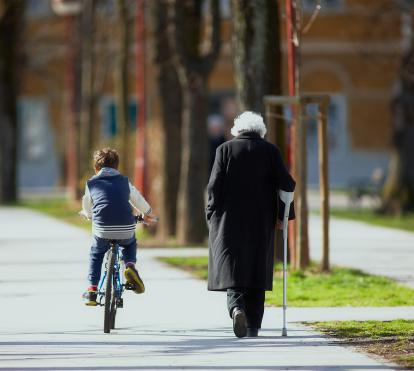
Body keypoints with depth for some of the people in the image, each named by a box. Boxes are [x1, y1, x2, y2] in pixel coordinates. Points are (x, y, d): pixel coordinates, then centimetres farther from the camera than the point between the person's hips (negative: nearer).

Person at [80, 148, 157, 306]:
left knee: (96, 254, 27)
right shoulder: (124, 181, 15)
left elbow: (87, 209, 23)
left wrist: (87, 215, 48)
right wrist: (147, 214, 50)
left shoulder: (91, 183, 12)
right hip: (126, 230, 1)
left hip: (102, 229, -1)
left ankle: (92, 290, 19)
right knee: (130, 244, 35)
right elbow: (138, 200, 29)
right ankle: (130, 266, 8)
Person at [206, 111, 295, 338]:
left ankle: (236, 307, -27)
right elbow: (286, 183, -4)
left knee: (231, 268, 0)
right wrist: (283, 214, 7)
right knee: (256, 271, 9)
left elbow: (214, 186, -6)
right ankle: (253, 326, 11)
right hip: (262, 223, 1)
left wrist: (212, 214, 4)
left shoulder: (225, 149, -1)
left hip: (229, 220, -1)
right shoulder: (270, 151, 1)